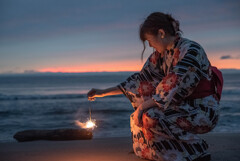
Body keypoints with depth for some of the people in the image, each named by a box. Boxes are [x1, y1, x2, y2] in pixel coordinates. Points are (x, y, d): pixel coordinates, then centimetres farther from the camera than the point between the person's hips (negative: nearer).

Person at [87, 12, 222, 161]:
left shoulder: (191, 50, -18)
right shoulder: (161, 54, 6)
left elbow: (175, 89, -25)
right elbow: (142, 79, 10)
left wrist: (142, 107, -22)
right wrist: (104, 92, 9)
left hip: (204, 110, -8)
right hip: (185, 107, 8)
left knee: (152, 117, -27)